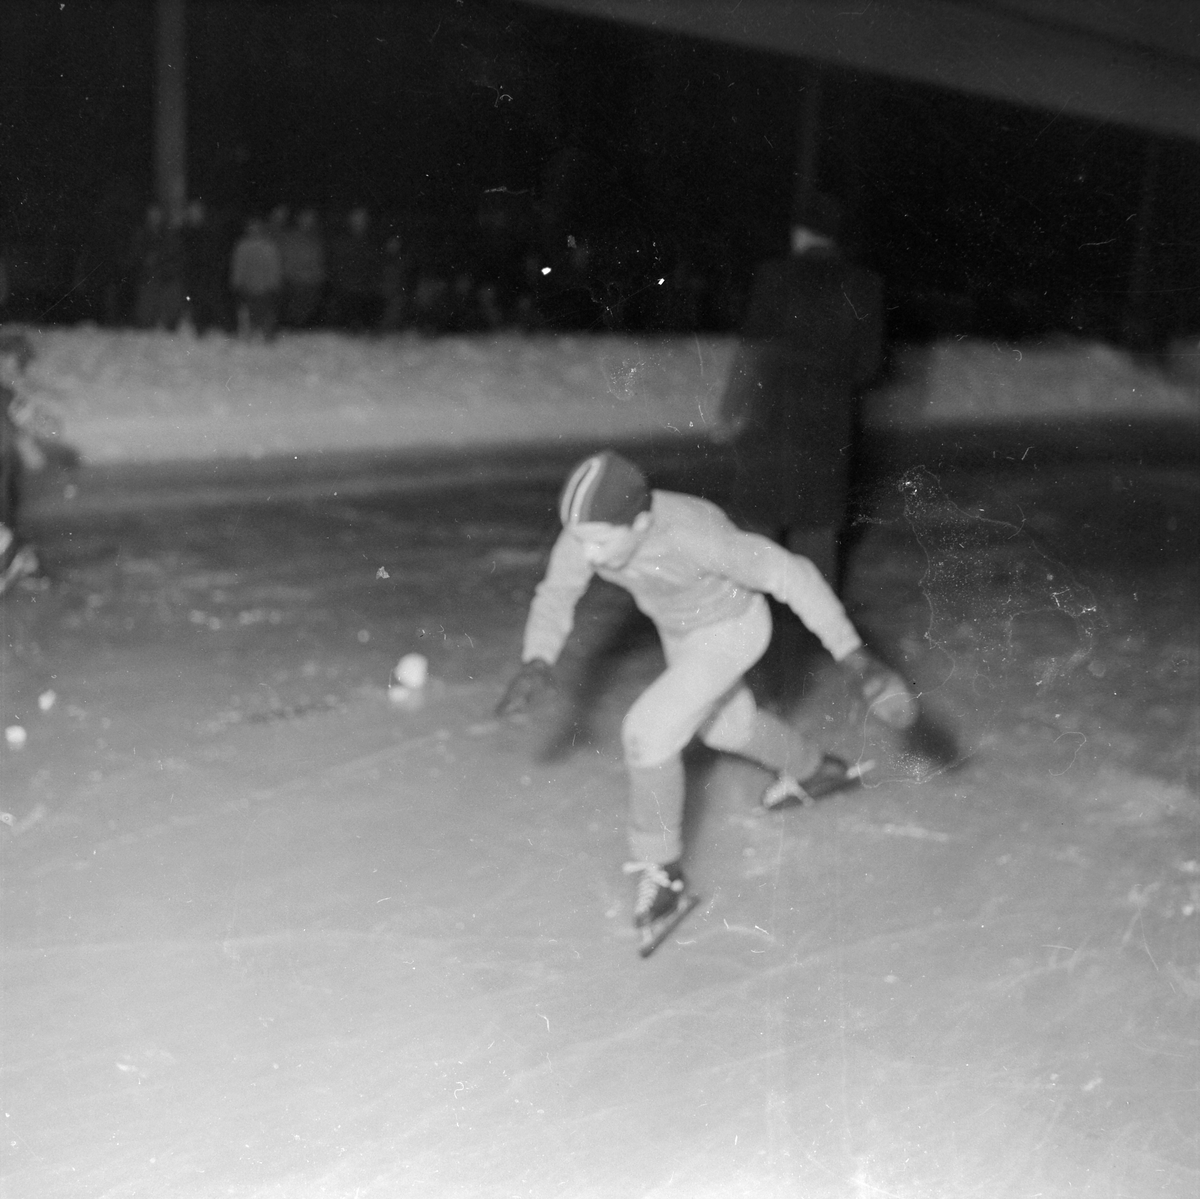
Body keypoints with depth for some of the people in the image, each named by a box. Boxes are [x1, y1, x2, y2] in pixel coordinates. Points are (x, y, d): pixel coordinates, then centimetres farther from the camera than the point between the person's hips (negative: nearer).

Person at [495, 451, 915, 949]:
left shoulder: (693, 534, -42)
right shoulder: (591, 524, -26)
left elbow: (791, 575, -34)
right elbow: (555, 596, -14)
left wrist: (854, 655, -37)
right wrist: (536, 663, -33)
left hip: (730, 631, -7)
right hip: (679, 628, 7)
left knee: (647, 731, -17)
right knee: (724, 722, 28)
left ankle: (661, 870, 2)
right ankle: (816, 772, 55)